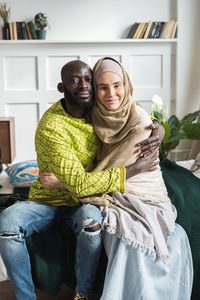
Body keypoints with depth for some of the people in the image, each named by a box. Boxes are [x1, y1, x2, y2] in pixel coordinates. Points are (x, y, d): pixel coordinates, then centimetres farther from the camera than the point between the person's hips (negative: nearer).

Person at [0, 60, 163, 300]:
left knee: (91, 219, -34)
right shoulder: (51, 128, -21)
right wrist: (132, 170, -22)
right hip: (49, 200, -2)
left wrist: (155, 134, -8)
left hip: (84, 203, 3)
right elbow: (79, 184, -26)